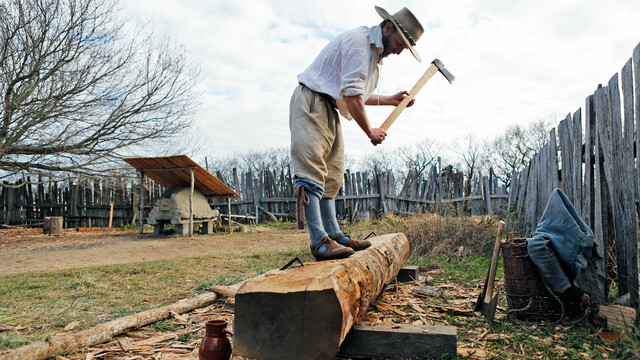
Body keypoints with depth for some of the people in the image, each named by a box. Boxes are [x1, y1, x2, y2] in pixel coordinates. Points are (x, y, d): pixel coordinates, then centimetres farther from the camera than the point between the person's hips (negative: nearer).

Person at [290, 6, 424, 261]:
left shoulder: (373, 51, 21)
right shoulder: (359, 41, -12)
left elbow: (358, 96, 28)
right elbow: (351, 96, -19)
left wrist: (390, 100, 23)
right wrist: (370, 131, -10)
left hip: (328, 110, 11)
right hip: (311, 101, -11)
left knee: (331, 175, 8)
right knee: (312, 171, -19)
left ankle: (334, 235, 12)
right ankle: (319, 242, -25)